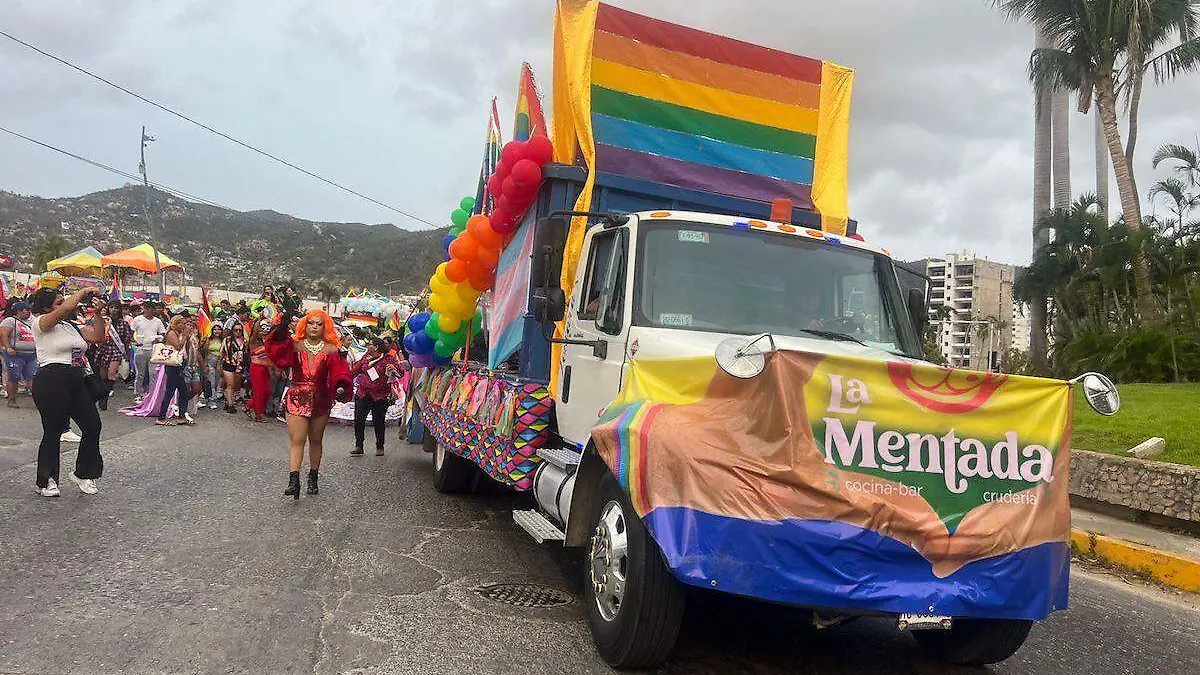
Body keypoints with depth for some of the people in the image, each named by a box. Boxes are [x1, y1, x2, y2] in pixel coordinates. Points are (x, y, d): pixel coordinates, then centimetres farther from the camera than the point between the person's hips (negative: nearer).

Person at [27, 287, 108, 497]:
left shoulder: (71, 326, 18)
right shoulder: (41, 323, -5)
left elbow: (97, 336, 12)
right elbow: (67, 308, -23)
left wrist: (98, 313, 0)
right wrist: (83, 292, -9)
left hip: (76, 381, 8)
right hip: (51, 382, -8)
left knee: (92, 426, 4)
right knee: (53, 431, 0)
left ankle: (83, 474, 20)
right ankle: (46, 481, 16)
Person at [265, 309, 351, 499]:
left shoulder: (331, 351, -1)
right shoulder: (295, 346, 0)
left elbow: (339, 372, -14)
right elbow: (278, 352, -18)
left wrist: (341, 386, -34)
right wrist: (282, 329, -31)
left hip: (321, 401, 1)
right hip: (297, 399, -1)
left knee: (316, 441, 15)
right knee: (297, 441, -9)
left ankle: (313, 478, 28)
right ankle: (293, 481, -15)